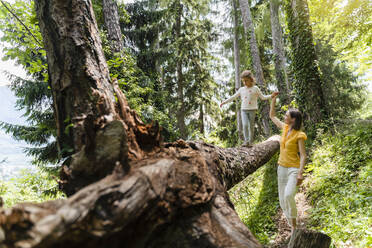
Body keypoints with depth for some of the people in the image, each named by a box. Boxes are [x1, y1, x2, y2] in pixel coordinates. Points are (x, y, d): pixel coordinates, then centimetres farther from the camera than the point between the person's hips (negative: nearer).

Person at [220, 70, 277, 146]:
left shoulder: (255, 88, 4)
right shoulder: (241, 89, 10)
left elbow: (263, 97, 9)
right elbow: (233, 97, 16)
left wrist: (271, 96, -4)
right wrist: (224, 102, 13)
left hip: (252, 110, -1)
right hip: (244, 110, 1)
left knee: (251, 126, 1)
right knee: (245, 125, -15)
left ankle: (250, 142, 8)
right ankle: (246, 141, -14)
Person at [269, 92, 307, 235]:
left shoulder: (299, 135, -13)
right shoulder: (285, 128, 4)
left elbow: (303, 155, -15)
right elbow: (272, 116, 16)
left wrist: (300, 173, -23)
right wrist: (273, 99, 8)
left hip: (294, 168, -6)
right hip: (282, 167, 7)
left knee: (288, 196, -27)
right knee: (282, 200, 7)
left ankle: (294, 226, -9)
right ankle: (292, 227, 21)